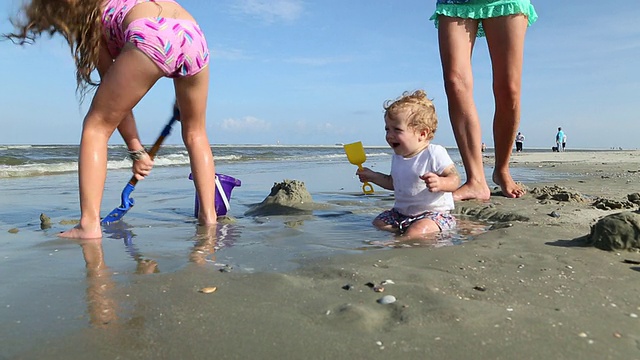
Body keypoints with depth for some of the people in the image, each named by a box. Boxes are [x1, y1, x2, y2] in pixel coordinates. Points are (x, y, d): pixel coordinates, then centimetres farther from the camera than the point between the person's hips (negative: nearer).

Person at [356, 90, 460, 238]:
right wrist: (373, 176, 19)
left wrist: (440, 183, -39)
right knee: (377, 224, -5)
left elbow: (455, 179, -18)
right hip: (401, 213, 8)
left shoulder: (434, 153, -13)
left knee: (414, 233, -34)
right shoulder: (397, 157, 11)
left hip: (434, 213, -8)